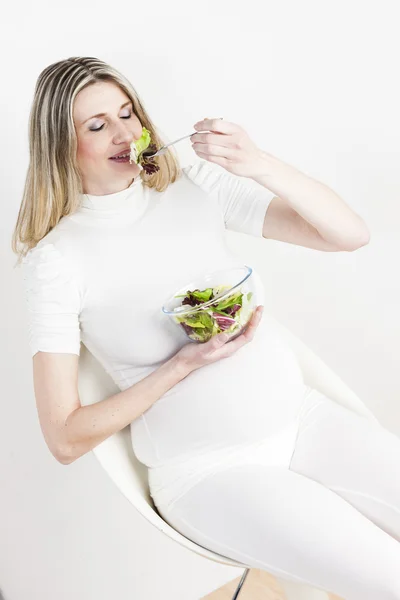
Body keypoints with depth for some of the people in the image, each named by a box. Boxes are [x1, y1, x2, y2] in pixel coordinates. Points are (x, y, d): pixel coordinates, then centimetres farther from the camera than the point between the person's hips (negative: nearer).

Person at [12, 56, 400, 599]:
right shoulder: (55, 258, -8)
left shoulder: (195, 183, 1)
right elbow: (65, 438, -9)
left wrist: (260, 165, -17)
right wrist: (184, 363, -17)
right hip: (205, 469, -4)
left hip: (302, 416, 5)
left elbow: (351, 234, -2)